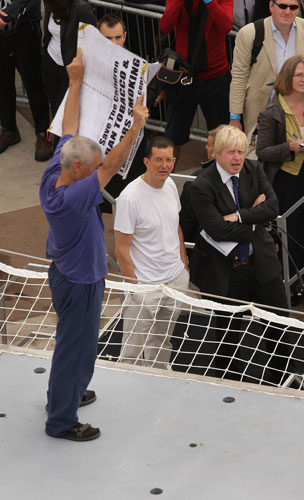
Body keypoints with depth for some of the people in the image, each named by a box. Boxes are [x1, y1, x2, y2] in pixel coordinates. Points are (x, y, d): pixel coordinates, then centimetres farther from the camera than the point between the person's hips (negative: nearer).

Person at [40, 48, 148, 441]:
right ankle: (61, 421, 21)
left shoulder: (52, 178, -12)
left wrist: (75, 81, 2)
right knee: (76, 347, 6)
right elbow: (112, 166, -40)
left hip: (65, 273, 10)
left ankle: (63, 393, 48)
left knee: (72, 341, 28)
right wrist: (136, 127, -46)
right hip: (80, 284, -10)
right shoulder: (73, 199, -35)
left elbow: (69, 130, -3)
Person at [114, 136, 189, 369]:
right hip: (145, 285, -7)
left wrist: (184, 264, 18)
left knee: (163, 344, 20)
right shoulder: (130, 197, -22)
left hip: (176, 279, 7)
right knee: (134, 350, -1)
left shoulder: (170, 184, 1)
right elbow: (122, 248, -17)